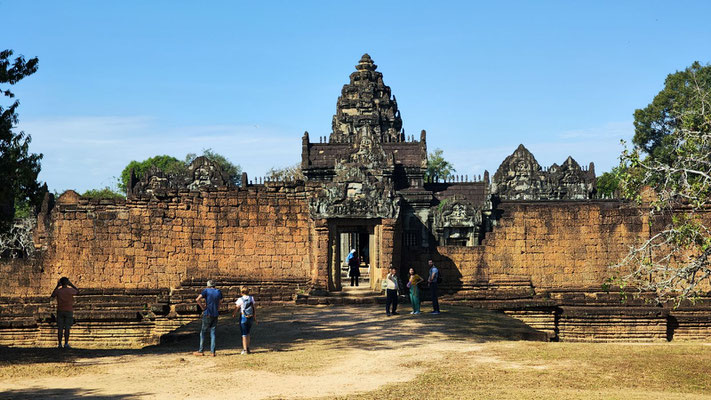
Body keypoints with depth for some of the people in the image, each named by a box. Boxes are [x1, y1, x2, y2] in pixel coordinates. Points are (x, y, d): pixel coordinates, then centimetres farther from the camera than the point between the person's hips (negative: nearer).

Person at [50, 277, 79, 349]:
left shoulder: (58, 290, -3)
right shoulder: (70, 290, -8)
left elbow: (52, 296, 18)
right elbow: (78, 292, 11)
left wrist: (57, 286, 16)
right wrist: (71, 285, 10)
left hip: (60, 311, 2)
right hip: (69, 311, -2)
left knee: (60, 328, 4)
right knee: (67, 328, -1)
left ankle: (59, 344, 2)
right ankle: (66, 344, -3)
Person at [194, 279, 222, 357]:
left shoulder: (206, 290, -5)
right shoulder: (219, 292, 7)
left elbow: (197, 299, -16)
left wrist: (203, 307, -6)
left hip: (207, 315, -3)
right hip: (215, 315, 3)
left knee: (203, 332, 6)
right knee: (212, 333, 6)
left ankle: (200, 351, 6)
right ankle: (213, 352, 1)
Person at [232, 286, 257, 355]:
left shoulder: (240, 300, -11)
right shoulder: (251, 298, -1)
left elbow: (236, 308, -4)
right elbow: (254, 308, 2)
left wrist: (233, 314, 16)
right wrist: (255, 317, 12)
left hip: (243, 318, -4)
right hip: (250, 318, 4)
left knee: (244, 334, 3)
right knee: (247, 333, 20)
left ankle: (245, 350, 1)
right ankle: (247, 348, 24)